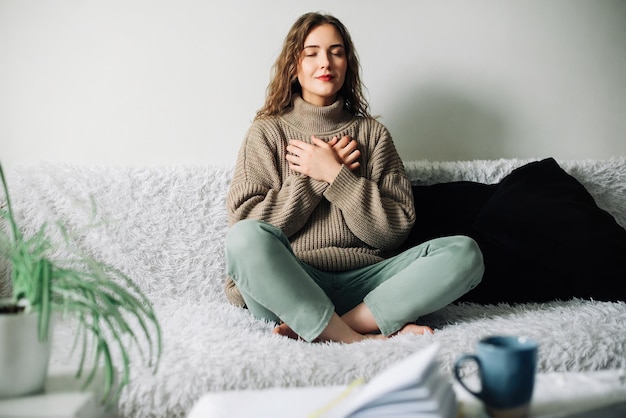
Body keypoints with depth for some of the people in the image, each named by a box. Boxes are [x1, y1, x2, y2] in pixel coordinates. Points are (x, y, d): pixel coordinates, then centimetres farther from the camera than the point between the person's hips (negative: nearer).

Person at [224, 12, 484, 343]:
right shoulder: (267, 133, 9)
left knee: (464, 251, -20)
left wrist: (334, 174, -5)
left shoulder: (372, 133, 13)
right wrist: (315, 177, -6)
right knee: (246, 238, -33)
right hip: (290, 285, -2)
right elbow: (244, 221, -4)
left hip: (361, 282, 3)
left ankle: (315, 329, -26)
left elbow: (396, 229, 3)